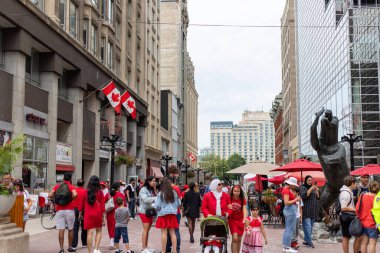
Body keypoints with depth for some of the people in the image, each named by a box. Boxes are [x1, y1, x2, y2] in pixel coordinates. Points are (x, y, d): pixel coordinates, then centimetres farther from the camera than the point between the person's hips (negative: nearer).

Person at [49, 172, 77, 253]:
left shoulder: (57, 186, 8)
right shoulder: (71, 186, -2)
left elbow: (50, 195, -3)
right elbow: (75, 194, -22)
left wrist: (56, 197, 13)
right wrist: (71, 199, -4)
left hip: (59, 210, 2)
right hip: (69, 210, -2)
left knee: (61, 230, 0)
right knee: (70, 229, 13)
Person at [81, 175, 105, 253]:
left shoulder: (86, 192, 2)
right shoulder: (100, 192, -2)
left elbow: (82, 203, 10)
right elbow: (102, 204, -3)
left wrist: (81, 212, 23)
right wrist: (103, 216, 2)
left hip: (88, 214, 1)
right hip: (98, 214, 0)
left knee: (90, 233, 1)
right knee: (99, 231, 15)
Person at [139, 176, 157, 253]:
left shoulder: (152, 190, 16)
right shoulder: (143, 189, -9)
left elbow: (152, 200, 12)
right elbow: (145, 199, -21)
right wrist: (155, 198, -23)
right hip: (144, 211, -8)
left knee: (148, 229, 9)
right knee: (146, 229, -9)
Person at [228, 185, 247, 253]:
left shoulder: (242, 200, -2)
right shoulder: (229, 199, -7)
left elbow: (244, 209, -13)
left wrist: (244, 218, -29)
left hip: (240, 220, 3)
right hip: (232, 220, -2)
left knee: (239, 239, 9)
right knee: (235, 238, -14)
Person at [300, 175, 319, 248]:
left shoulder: (313, 187, 17)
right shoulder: (302, 187, -1)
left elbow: (318, 197, 16)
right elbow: (303, 196, -16)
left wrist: (316, 191, -1)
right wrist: (311, 189, -19)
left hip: (313, 210, 7)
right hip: (306, 210, -6)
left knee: (311, 227, 8)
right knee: (308, 227, -11)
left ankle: (306, 241, 15)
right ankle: (309, 242, -8)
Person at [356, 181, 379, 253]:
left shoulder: (362, 195, -2)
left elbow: (357, 208, 3)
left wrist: (359, 217, 17)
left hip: (363, 223, 5)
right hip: (373, 224, -5)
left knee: (364, 242, 12)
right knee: (372, 243, 0)